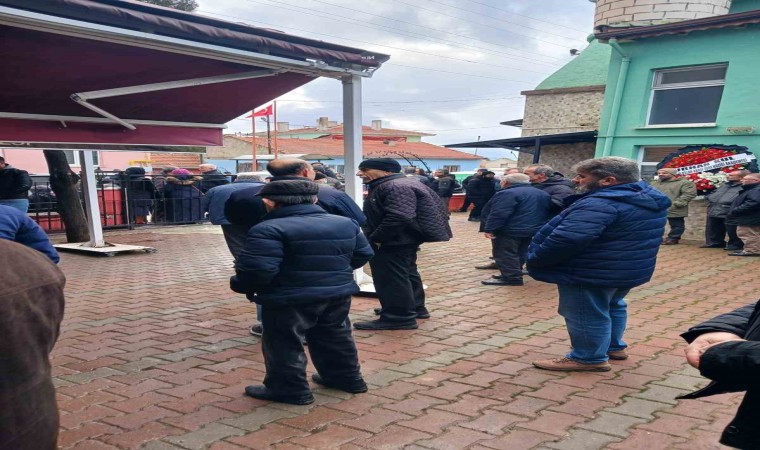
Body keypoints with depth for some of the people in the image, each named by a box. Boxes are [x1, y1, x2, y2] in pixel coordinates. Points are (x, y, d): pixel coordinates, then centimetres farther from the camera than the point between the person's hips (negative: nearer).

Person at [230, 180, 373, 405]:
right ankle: (347, 378, 34)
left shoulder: (268, 229, -17)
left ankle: (290, 390, 16)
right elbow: (363, 255, 13)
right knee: (335, 337, 22)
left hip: (288, 299, -7)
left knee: (283, 344, 9)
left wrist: (242, 286, -3)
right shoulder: (346, 223, 5)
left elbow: (256, 268, -23)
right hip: (339, 293, 7)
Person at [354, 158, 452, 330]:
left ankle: (400, 317, 1)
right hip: (403, 240, 11)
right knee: (406, 274, 20)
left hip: (393, 242, -11)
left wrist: (375, 238, -25)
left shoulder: (395, 187, -22)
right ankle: (415, 308, 32)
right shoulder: (396, 185, 14)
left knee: (391, 278, -5)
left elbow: (399, 217, -33)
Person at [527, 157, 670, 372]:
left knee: (587, 315, 5)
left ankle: (589, 358, 18)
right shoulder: (648, 197, 5)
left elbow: (566, 240, -33)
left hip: (590, 272, -10)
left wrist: (535, 260, -19)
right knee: (611, 306, 27)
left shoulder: (599, 204, -28)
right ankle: (614, 347, 41)